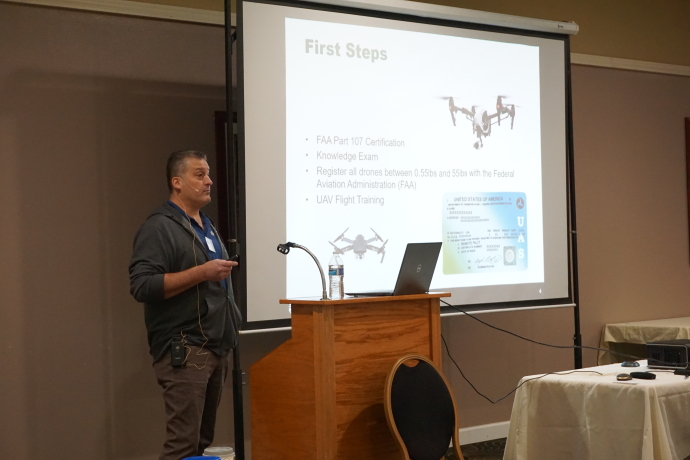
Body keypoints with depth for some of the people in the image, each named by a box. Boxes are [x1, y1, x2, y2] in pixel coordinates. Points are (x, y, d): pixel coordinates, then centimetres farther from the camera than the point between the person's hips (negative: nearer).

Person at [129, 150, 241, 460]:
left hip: (215, 347, 9)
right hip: (184, 351, -9)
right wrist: (202, 272, -20)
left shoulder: (206, 226, 19)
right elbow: (141, 285, -20)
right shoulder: (159, 227, -9)